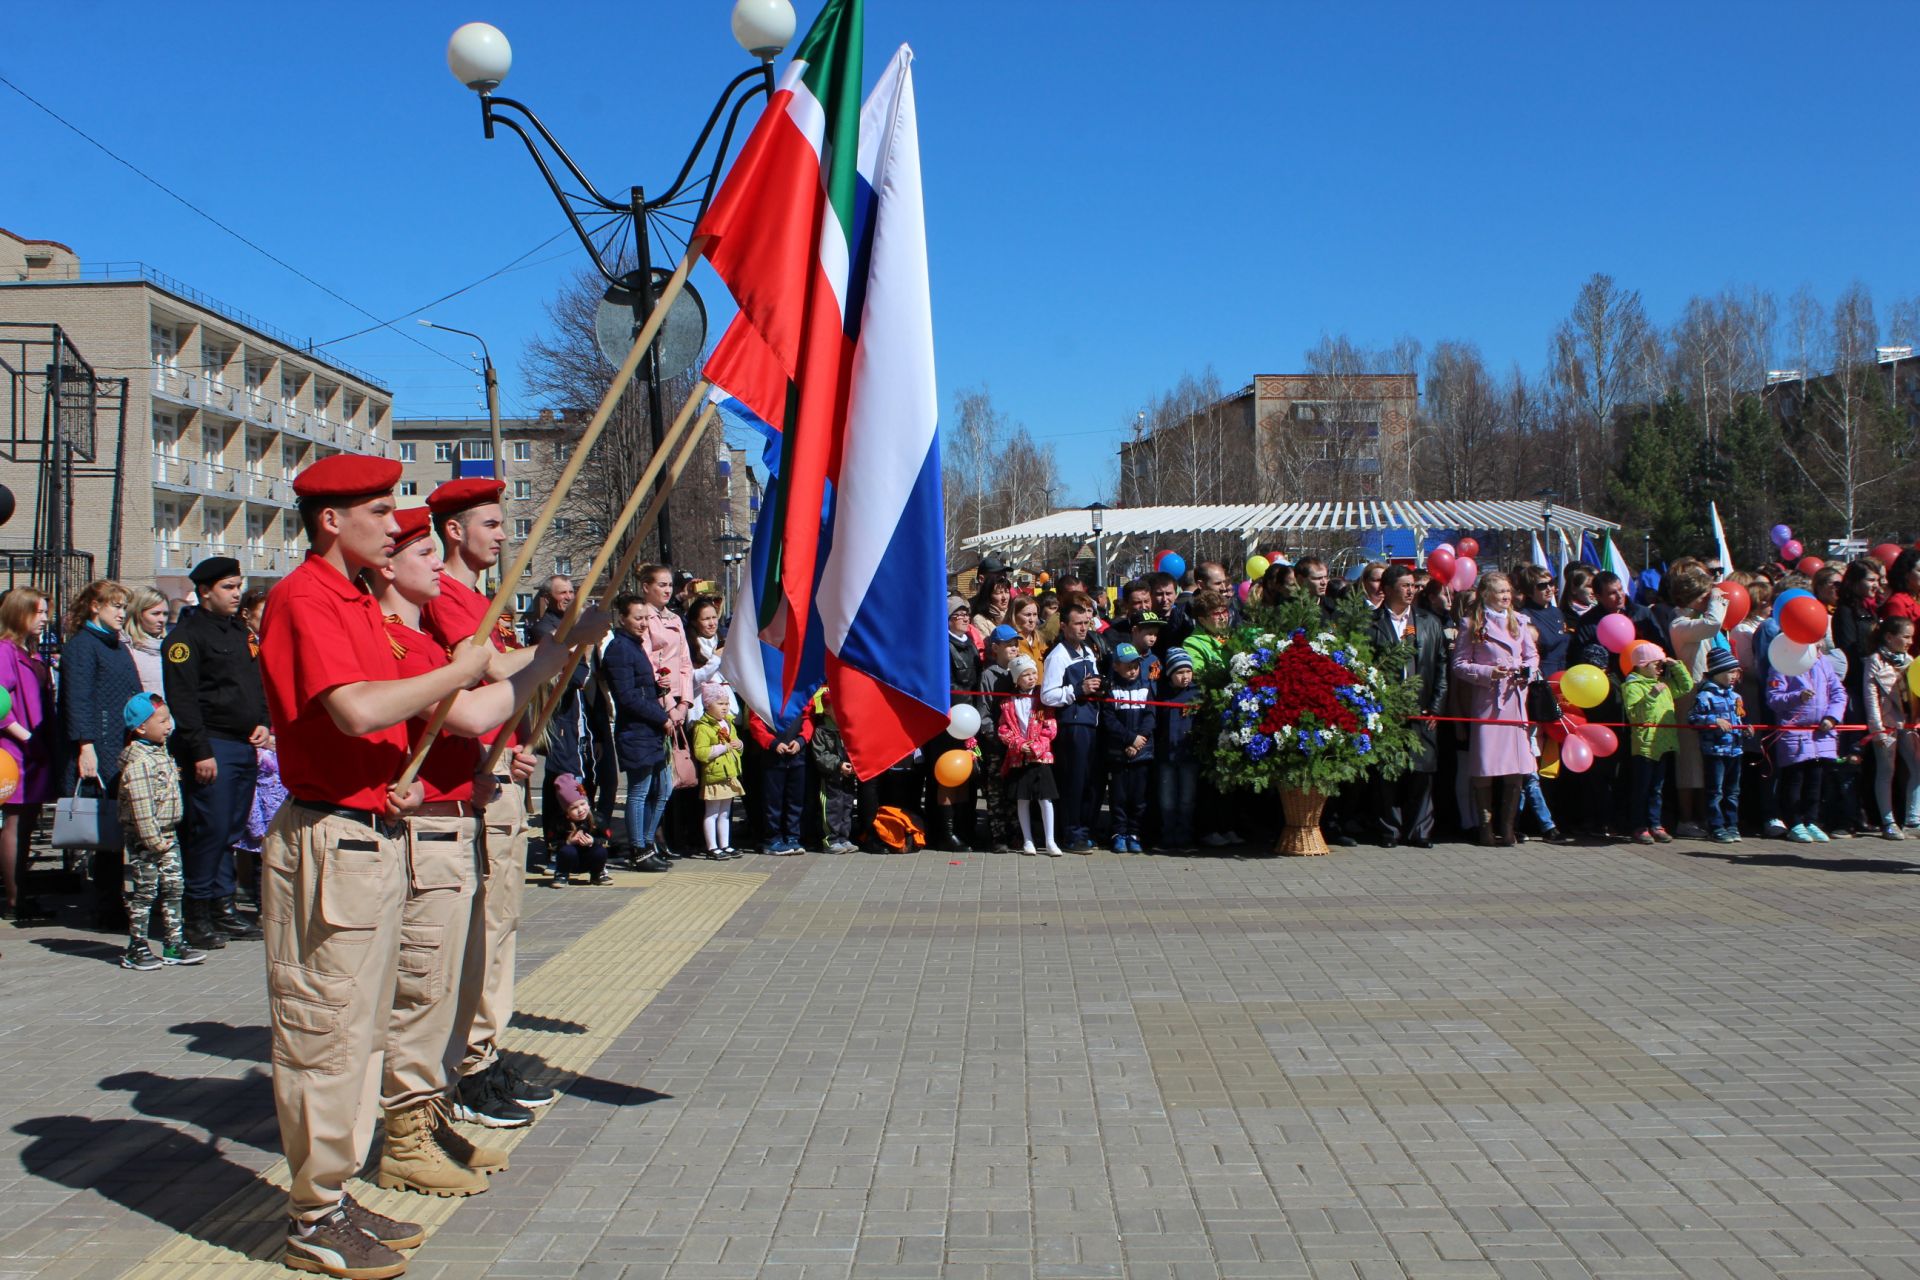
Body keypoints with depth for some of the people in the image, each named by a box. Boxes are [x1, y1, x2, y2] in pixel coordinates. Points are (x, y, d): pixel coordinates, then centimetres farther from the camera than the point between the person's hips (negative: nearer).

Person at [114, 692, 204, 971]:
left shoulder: (161, 753, 12)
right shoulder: (137, 762, -19)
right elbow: (141, 806, -24)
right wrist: (154, 839, -24)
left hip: (167, 833, 9)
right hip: (143, 837, -9)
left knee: (172, 887, 10)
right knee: (144, 891, -2)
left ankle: (174, 944, 15)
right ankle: (137, 949, 7)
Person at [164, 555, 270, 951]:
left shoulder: (240, 631, 18)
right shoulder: (188, 634, -7)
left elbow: (258, 683, 26)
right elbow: (182, 698, -13)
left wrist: (263, 722, 8)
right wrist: (200, 751, -18)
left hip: (246, 747, 8)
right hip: (213, 747, -8)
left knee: (232, 832, 10)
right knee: (210, 830, -7)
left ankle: (224, 907, 17)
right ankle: (197, 915, 1)